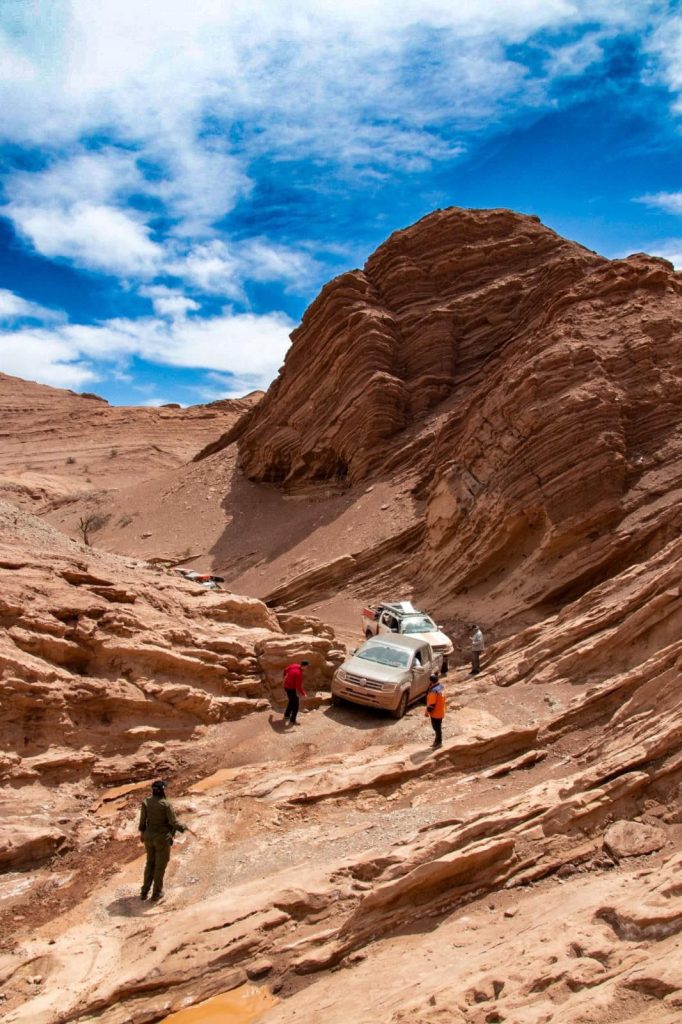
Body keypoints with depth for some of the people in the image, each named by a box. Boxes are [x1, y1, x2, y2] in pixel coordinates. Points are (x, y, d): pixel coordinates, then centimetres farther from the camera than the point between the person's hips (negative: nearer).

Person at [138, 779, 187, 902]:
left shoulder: (146, 801, -10)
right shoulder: (166, 804, -23)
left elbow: (142, 820, -2)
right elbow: (174, 823, -21)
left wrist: (142, 832, 16)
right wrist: (183, 828, -2)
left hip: (149, 836, 5)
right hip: (162, 838, -5)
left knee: (150, 863, 23)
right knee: (160, 865, 13)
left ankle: (144, 892, 30)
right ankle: (156, 893, 25)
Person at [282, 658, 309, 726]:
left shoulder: (294, 665, -7)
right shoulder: (299, 673, -31)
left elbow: (285, 670, 12)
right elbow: (299, 686, -28)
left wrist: (283, 677, 30)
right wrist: (303, 694, -15)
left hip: (286, 687, 9)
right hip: (291, 689, -9)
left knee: (291, 701, 27)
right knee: (296, 704, 7)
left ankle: (286, 716, 41)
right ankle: (292, 720, 15)